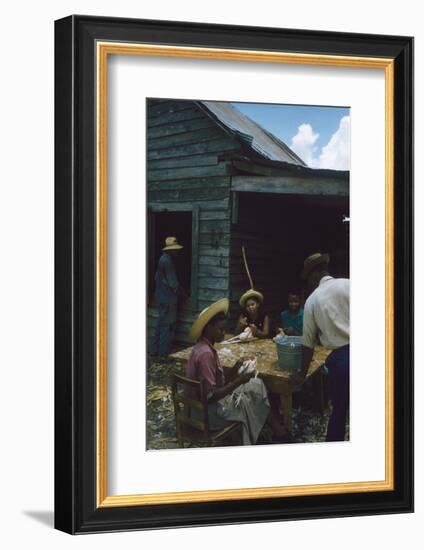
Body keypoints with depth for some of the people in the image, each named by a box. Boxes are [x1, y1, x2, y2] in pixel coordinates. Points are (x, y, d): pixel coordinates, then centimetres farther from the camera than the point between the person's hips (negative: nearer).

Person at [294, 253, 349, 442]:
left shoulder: (312, 300, 6)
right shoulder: (347, 285, 1)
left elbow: (308, 343, 10)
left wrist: (302, 374, 21)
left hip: (339, 359, 1)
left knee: (338, 411, 19)